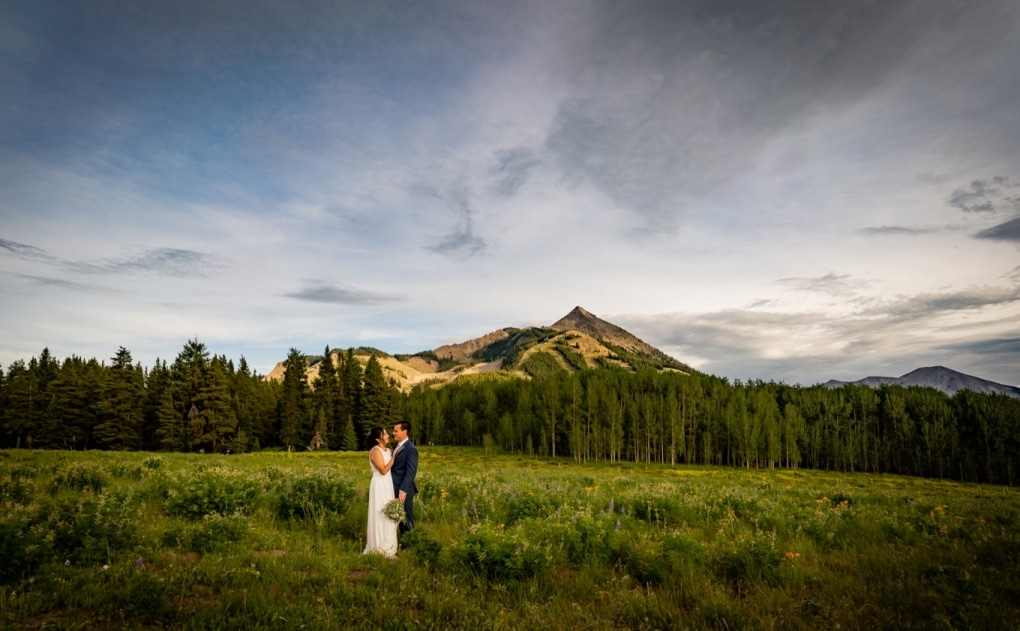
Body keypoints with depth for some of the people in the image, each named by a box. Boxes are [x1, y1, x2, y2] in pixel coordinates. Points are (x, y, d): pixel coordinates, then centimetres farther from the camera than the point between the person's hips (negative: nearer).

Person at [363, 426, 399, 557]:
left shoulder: (387, 450, 10)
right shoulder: (375, 451, -15)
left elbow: (390, 468, 11)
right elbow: (383, 470, -19)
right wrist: (394, 456, -16)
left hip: (388, 484, 9)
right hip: (380, 486, -9)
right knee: (381, 514, -2)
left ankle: (387, 545, 22)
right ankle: (381, 547, 7)